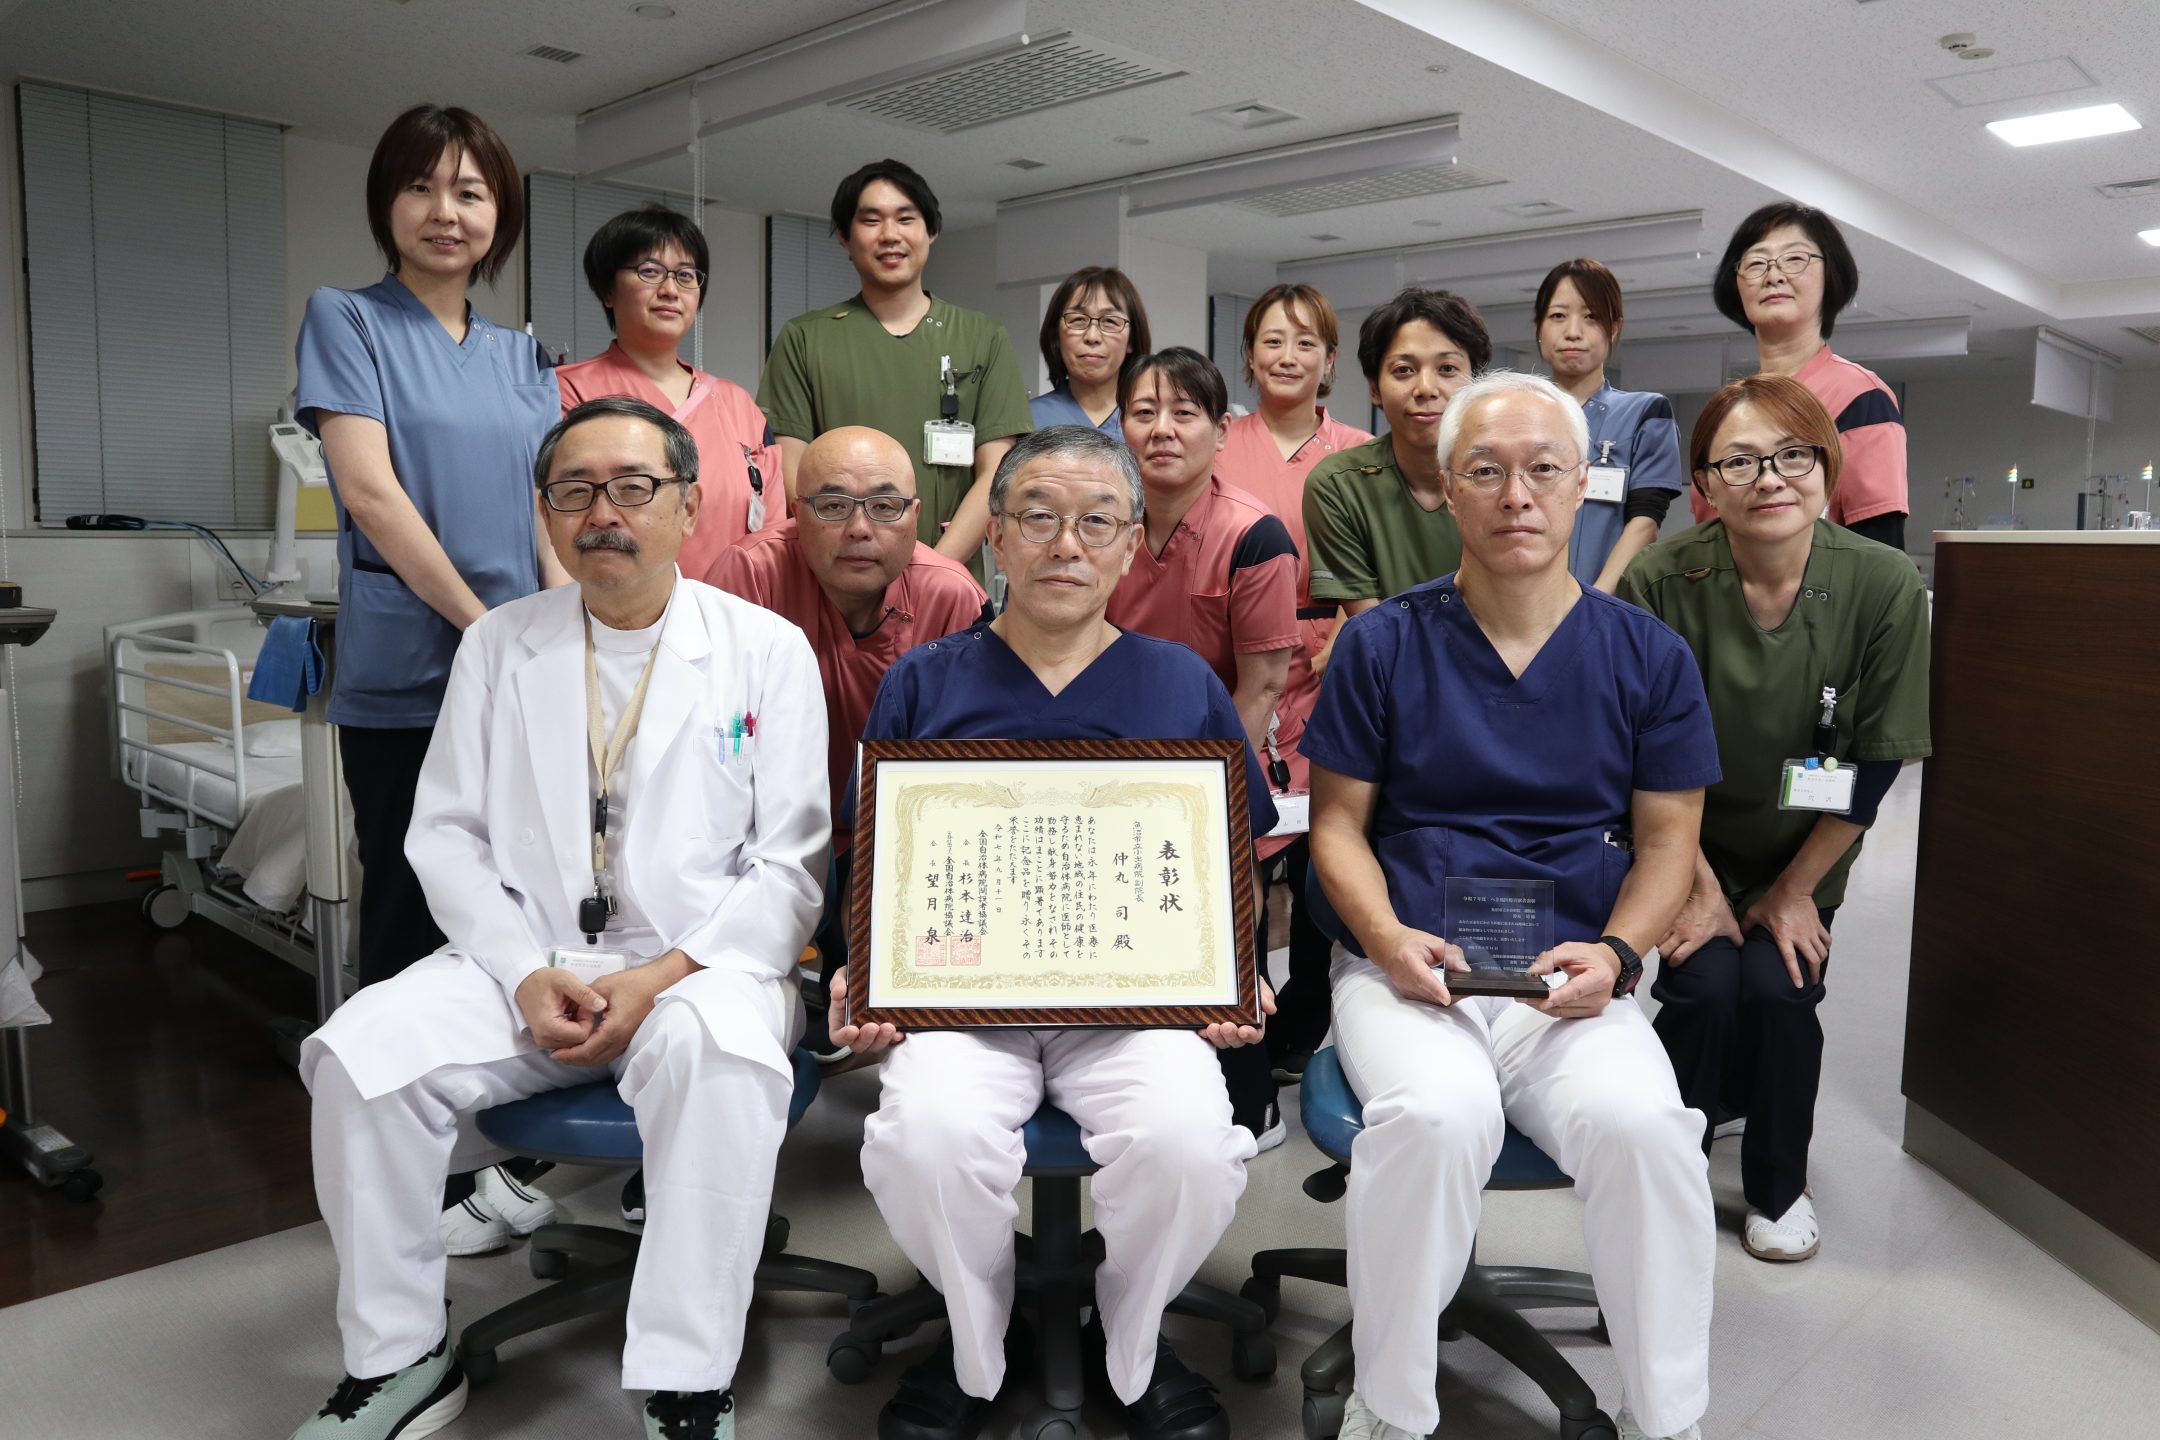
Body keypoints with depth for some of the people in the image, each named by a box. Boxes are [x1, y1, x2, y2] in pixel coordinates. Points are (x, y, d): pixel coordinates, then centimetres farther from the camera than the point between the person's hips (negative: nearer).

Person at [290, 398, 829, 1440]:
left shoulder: (768, 650, 1)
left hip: (700, 965, -3)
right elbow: (446, 836, 8)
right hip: (525, 960, 4)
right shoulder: (497, 645, 11)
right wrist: (526, 975, -8)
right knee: (362, 1049, -20)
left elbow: (791, 864, -3)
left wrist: (660, 979, -15)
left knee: (720, 1054, -36)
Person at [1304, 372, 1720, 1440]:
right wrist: (1389, 940, -11)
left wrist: (1613, 954, -9)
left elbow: (1666, 843, 10)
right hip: (1407, 968, -1)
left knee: (1641, 1124, -29)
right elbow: (1338, 822, 6)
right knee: (1435, 1116, -32)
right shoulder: (1383, 644, 5)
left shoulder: (1649, 657, 9)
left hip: (1572, 985, 1)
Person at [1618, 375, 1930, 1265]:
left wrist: (1795, 891, -6)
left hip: (1805, 856, 2)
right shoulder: (1658, 583, -22)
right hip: (1687, 846, -1)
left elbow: (1874, 766, -9)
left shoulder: (1884, 587, -18)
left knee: (1779, 989, -18)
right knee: (1705, 984, -20)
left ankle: (1779, 1187, 12)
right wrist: (1701, 888, -10)